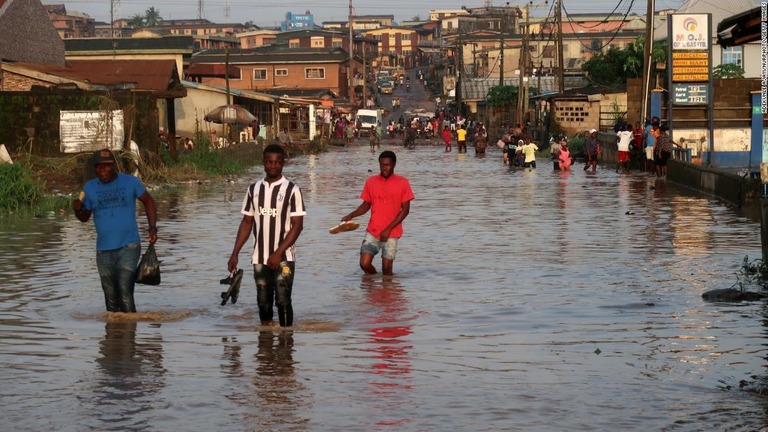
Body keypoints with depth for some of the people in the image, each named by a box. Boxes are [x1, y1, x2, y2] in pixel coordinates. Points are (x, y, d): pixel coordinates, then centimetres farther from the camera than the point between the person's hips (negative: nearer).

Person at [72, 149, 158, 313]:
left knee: (125, 292, -18)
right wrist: (77, 210, -10)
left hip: (128, 246, -3)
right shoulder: (90, 188, 5)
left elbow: (148, 201, 12)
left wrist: (152, 228, 2)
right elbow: (85, 217, 13)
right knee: (111, 298, 8)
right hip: (104, 250, 3)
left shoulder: (130, 182, -1)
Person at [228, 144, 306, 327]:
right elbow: (247, 222, 11)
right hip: (260, 258, 4)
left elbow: (298, 225, -10)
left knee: (283, 300, -8)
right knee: (263, 302, 8)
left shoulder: (291, 190, -7)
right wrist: (235, 253, 4)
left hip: (283, 258, -4)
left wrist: (278, 253, -17)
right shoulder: (254, 189, 7)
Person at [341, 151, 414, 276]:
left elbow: (405, 210, -4)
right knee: (364, 264, -8)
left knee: (387, 269, -4)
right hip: (372, 231, 2)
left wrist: (388, 229, -11)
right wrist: (351, 215, -5)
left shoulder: (402, 182, -3)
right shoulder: (371, 181, 6)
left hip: (391, 233, -2)